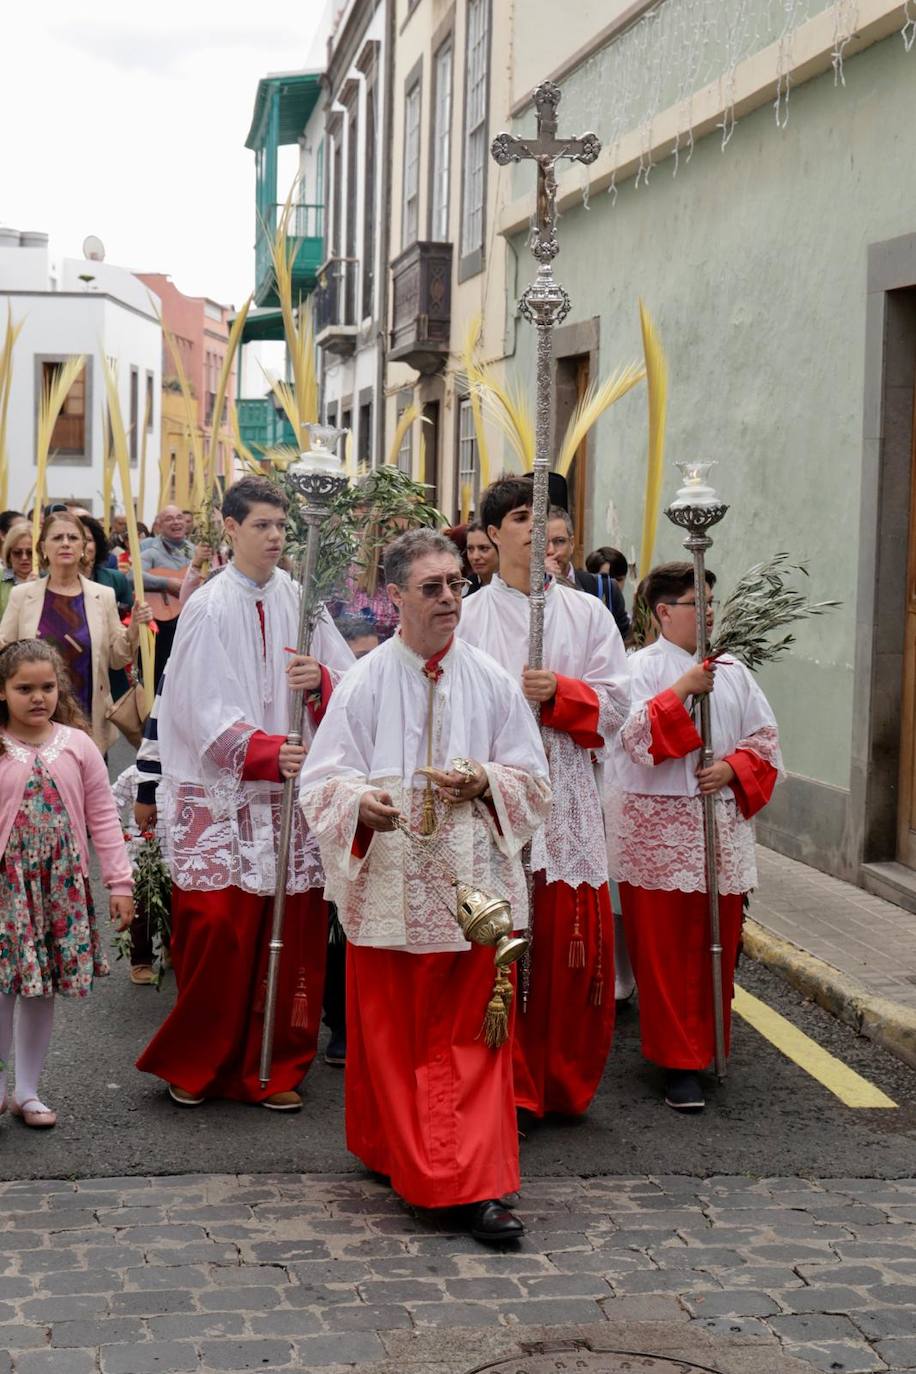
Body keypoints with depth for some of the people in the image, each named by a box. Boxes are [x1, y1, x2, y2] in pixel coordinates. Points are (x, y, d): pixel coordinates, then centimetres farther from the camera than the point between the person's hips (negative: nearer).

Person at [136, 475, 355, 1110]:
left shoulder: (302, 599, 7)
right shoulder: (209, 608, -4)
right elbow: (204, 710, -10)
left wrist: (320, 680, -17)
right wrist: (268, 752, -22)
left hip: (293, 793, 3)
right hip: (223, 794, -3)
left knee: (290, 936, 4)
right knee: (218, 934, -2)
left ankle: (274, 1068, 15)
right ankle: (194, 1064, 16)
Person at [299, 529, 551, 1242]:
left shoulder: (491, 681, 4)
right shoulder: (366, 682, 1)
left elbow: (532, 779, 8)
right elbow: (322, 778, -2)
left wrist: (485, 782, -13)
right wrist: (359, 799, -23)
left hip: (470, 884, 1)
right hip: (388, 882, 0)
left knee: (470, 1032, -1)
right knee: (388, 1030, 7)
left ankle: (479, 1183, 1)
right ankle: (396, 1154, 23)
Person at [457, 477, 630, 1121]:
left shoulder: (587, 613, 12)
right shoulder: (467, 617, 4)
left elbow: (614, 703, 4)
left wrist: (559, 693, -12)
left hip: (567, 795, 3)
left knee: (575, 940, 2)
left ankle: (564, 1082, 18)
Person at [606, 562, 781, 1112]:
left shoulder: (733, 671, 12)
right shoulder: (641, 668, -3)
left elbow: (765, 738, 12)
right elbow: (633, 736, -15)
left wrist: (733, 767, -6)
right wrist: (681, 692, -20)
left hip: (722, 825, 5)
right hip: (657, 829, -5)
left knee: (718, 945, 8)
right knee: (666, 949, -3)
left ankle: (709, 1045, 22)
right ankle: (681, 1062, 3)